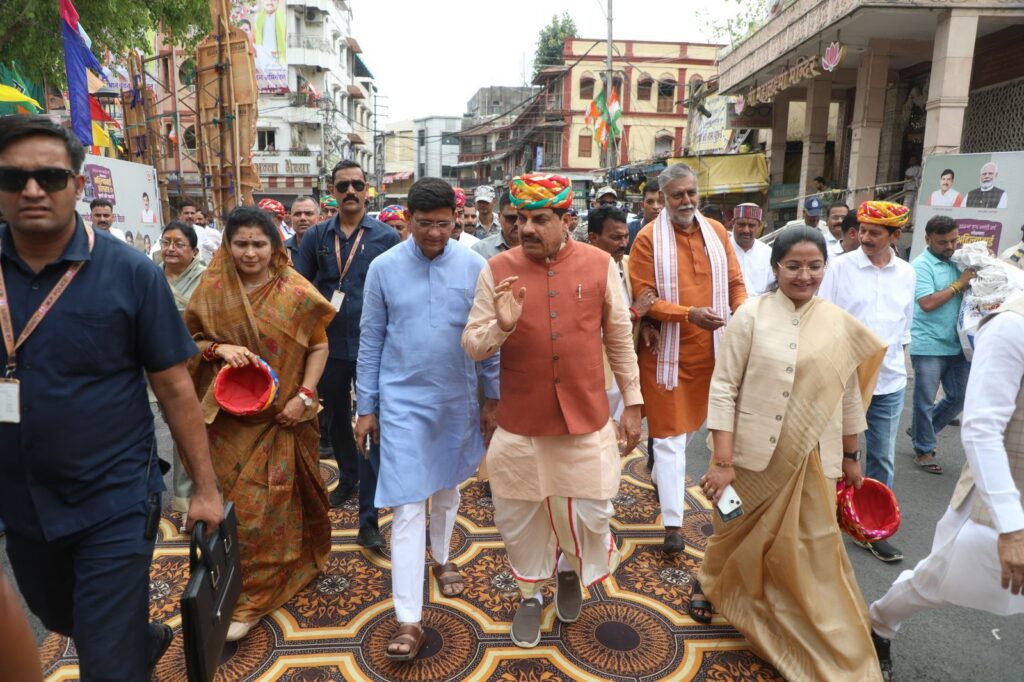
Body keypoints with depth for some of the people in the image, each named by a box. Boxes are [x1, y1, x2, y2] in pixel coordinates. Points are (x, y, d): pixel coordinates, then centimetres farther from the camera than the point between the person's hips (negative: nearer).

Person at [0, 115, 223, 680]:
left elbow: (174, 386, -9)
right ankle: (148, 637, 55)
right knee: (63, 623, 28)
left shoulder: (130, 272, -13)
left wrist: (204, 487, -7)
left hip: (114, 504, -4)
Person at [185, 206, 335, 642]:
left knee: (267, 503, 5)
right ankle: (233, 581, 36)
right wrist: (217, 348, -15)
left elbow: (318, 346, -3)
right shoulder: (212, 288, -1)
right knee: (231, 502, 12)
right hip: (229, 416, 2)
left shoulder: (295, 292, -7)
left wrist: (304, 396, -12)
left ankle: (252, 598, 22)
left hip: (280, 417, -2)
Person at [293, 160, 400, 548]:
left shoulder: (386, 237, -2)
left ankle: (368, 518, 3)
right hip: (328, 344, 4)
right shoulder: (317, 236, 5)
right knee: (337, 417, 20)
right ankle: (348, 477, 45)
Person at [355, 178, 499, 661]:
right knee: (407, 506, -3)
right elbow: (370, 341, 0)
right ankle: (408, 620, 3)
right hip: (403, 401, -2)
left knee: (448, 488, 20)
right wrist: (366, 407, 1)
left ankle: (441, 559, 46)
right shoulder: (383, 268, -6)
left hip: (457, 400, 2)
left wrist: (493, 397, 4)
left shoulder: (474, 267, -5)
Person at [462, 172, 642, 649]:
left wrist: (632, 403, 7)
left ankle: (571, 568, 45)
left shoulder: (600, 265, -3)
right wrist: (501, 325, -25)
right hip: (519, 424, 0)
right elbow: (471, 346, -5)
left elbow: (620, 340, 5)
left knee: (589, 513, 12)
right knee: (520, 519, 13)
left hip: (586, 420, 0)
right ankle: (530, 594, 40)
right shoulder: (497, 270, -6)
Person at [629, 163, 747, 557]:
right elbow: (643, 299, -14)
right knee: (670, 434, 0)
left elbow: (734, 282, 9)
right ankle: (673, 523, 7)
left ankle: (661, 475, 48)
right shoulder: (649, 239, -9)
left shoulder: (716, 232, 6)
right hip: (667, 350, -5)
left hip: (708, 348, 5)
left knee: (690, 423, 21)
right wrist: (689, 313, -26)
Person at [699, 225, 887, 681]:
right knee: (739, 537, 17)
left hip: (811, 463, 2)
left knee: (811, 552, 10)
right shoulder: (751, 315, -10)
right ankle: (710, 584, 48)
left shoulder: (841, 325, 0)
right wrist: (722, 460, -15)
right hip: (751, 456, -2)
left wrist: (851, 457, 14)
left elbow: (849, 395, 10)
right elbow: (723, 388, -11)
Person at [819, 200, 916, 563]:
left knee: (882, 459, 11)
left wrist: (896, 363, 12)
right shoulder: (841, 267, -6)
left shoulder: (906, 273, 5)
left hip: (889, 382, 4)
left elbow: (905, 326, 14)